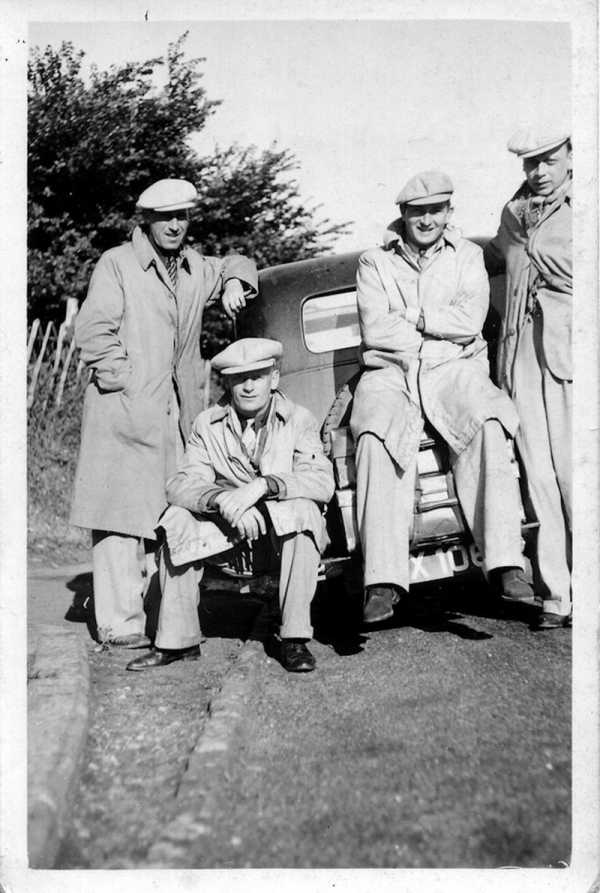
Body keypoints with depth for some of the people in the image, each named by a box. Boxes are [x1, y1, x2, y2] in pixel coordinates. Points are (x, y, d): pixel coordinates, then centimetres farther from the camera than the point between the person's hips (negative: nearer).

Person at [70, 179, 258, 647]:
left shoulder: (195, 270, 19)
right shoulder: (116, 264, 0)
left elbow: (237, 264, 37)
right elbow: (92, 330, -7)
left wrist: (234, 280, 15)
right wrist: (122, 377, -12)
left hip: (177, 413, 6)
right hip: (125, 411, -6)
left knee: (170, 515, 5)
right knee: (122, 514, -7)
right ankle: (120, 623, -3)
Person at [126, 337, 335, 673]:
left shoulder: (299, 420, -7)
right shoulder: (208, 424, 0)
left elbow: (323, 482, -22)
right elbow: (181, 484, -12)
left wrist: (262, 485, -36)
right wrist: (222, 499, -33)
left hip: (287, 534, -2)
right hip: (232, 534, 3)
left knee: (303, 510, -34)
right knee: (177, 520, -20)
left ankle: (295, 639, -27)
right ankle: (178, 640, -10)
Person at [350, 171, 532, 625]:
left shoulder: (468, 257, 16)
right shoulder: (375, 263, 13)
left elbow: (471, 320, -2)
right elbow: (374, 331, -4)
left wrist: (410, 318, -3)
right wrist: (441, 328, -1)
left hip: (456, 369, 1)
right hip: (390, 373, -1)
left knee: (489, 425, -32)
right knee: (376, 438, -32)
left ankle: (505, 562, -33)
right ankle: (384, 580, -37)